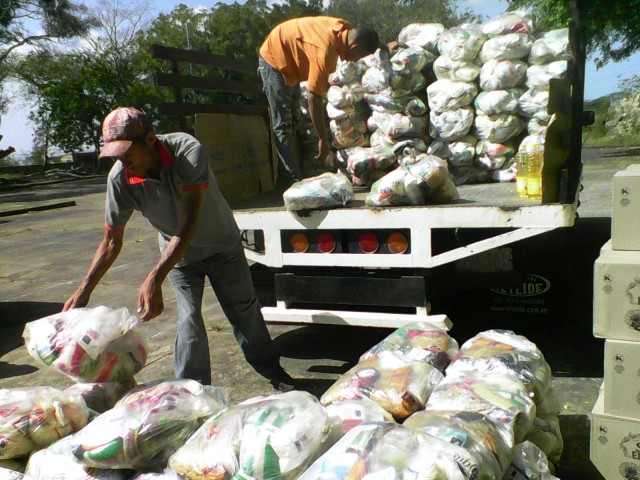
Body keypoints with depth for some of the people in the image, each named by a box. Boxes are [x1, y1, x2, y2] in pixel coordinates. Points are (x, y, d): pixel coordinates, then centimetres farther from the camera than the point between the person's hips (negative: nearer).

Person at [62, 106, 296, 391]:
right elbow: (111, 241, -14)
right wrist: (83, 291, -21)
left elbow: (189, 223, -40)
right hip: (177, 253, 2)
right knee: (189, 318, -9)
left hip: (222, 244, -1)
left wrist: (155, 279, -48)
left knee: (244, 308, 11)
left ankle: (271, 369, 32)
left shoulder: (188, 151, -35)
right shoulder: (120, 178, -25)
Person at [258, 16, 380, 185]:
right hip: (274, 59, -10)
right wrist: (323, 140, -30)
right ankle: (295, 181, -10)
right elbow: (314, 98, -35)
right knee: (283, 125, -10)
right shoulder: (326, 51, -36)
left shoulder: (344, 29, -12)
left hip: (290, 59, 10)